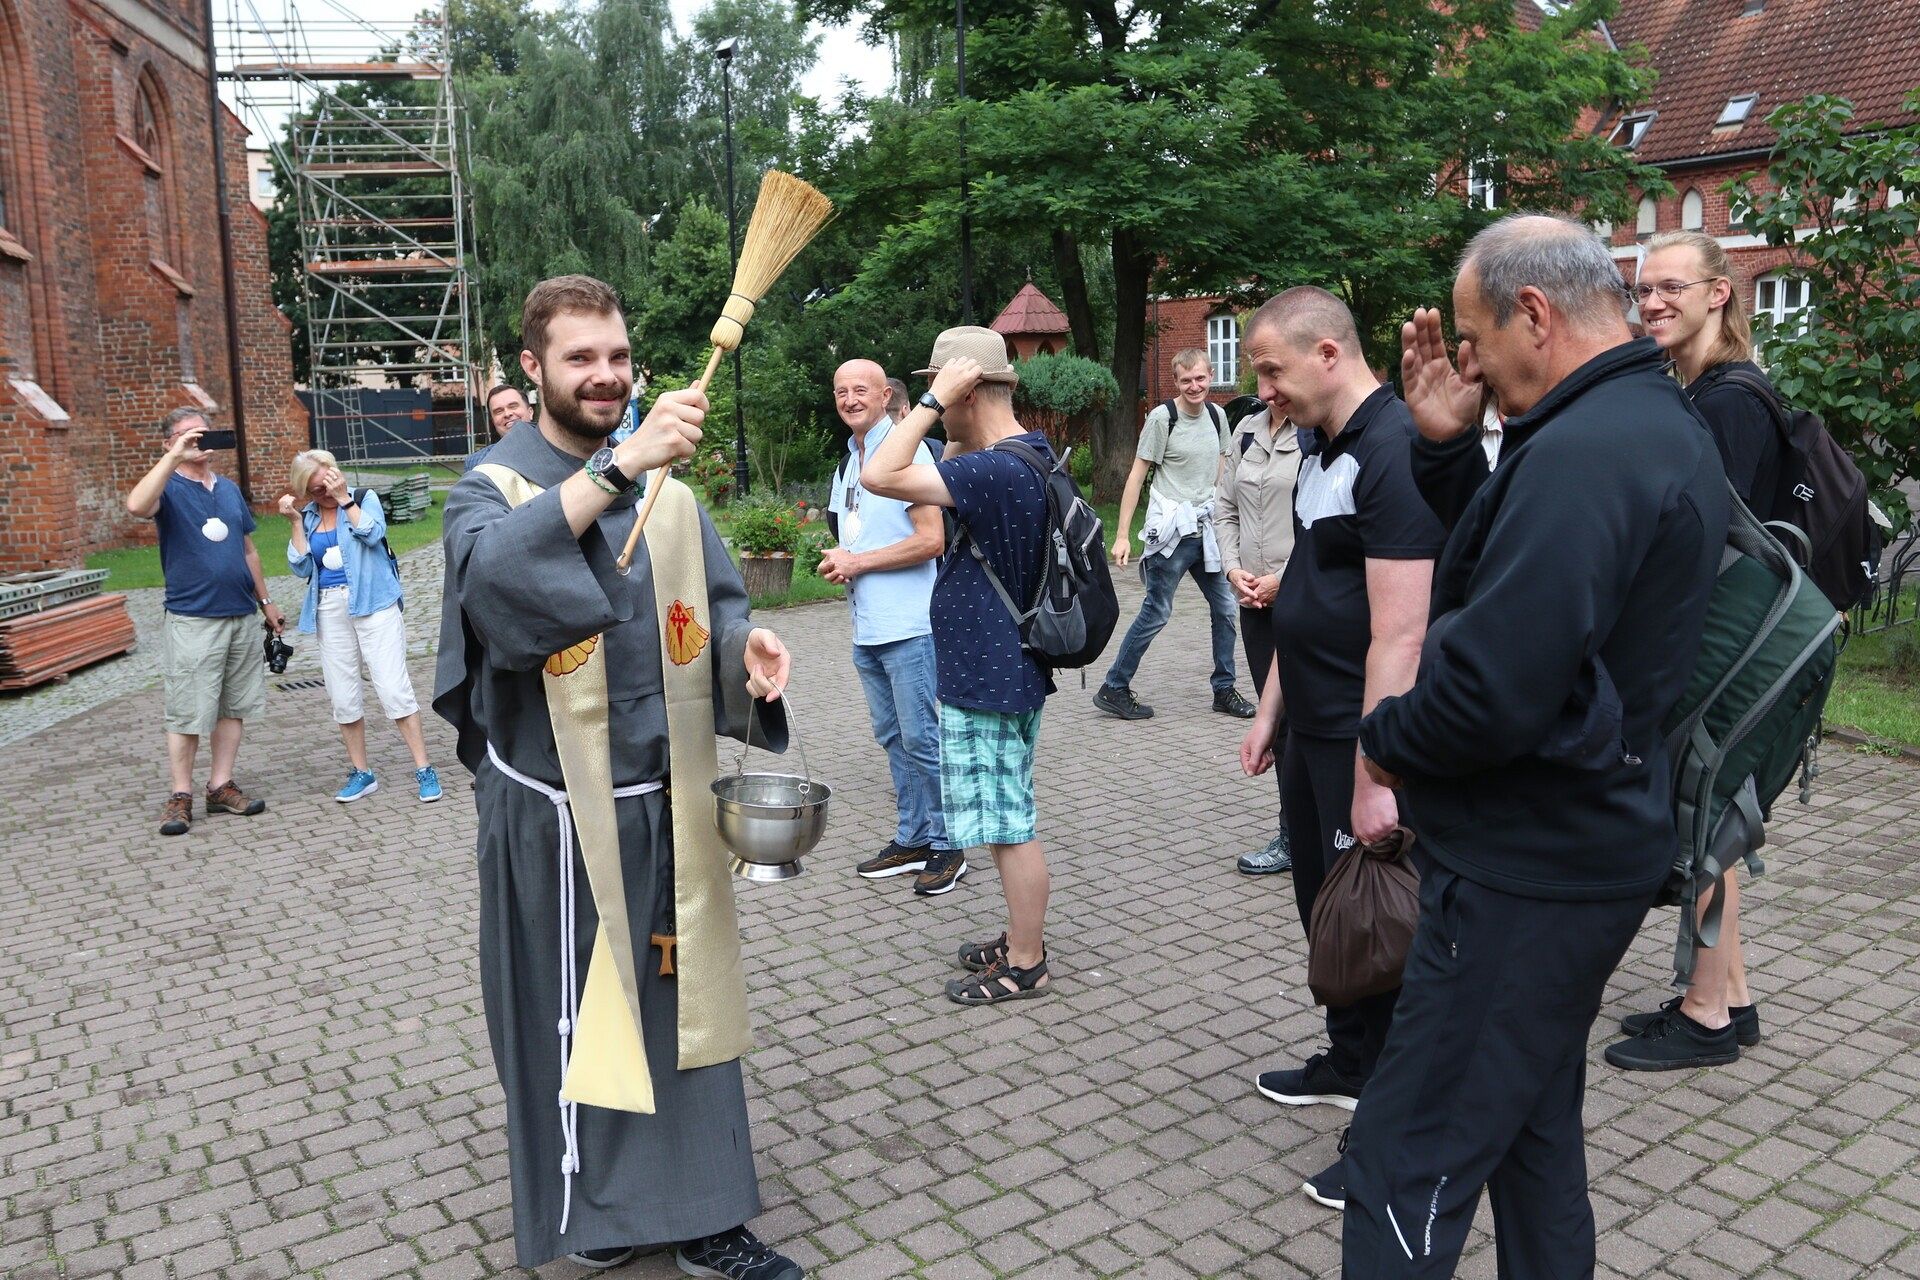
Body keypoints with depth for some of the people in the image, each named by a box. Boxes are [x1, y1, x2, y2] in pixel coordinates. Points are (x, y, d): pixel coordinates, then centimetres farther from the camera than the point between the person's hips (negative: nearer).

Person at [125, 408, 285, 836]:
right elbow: (136, 507, -29)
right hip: (192, 621, -6)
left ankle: (221, 786, 18)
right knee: (188, 712, -2)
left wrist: (265, 601, 19)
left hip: (241, 617, 6)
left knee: (234, 706, 9)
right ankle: (180, 796, 8)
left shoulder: (230, 489, 13)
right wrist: (174, 457, -30)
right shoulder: (170, 489, -4)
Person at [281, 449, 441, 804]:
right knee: (342, 697, 7)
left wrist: (345, 498, -12)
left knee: (393, 688, -9)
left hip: (373, 603, -4)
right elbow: (302, 567, 3)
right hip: (330, 611, 4)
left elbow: (373, 532, -16)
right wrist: (296, 522, -3)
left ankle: (424, 769, -5)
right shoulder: (308, 516, 12)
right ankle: (361, 773, 19)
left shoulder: (364, 498, 4)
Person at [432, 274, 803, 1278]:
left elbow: (716, 601, 10)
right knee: (570, 1010, 9)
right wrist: (617, 463, -39)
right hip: (557, 814, -4)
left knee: (682, 997, 11)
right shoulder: (494, 484, -6)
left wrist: (745, 644, -14)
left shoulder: (668, 487, 8)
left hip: (668, 802, 4)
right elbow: (492, 568, -29)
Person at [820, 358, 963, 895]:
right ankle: (912, 840, 24)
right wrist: (839, 561, 4)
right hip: (865, 627, 9)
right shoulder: (847, 462, 16)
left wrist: (857, 562, -15)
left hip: (907, 626, -9)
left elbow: (931, 540, -18)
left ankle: (947, 845, 9)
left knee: (920, 737, -4)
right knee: (892, 736, 14)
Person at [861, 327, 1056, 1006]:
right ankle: (1022, 938, 34)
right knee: (1008, 819, 20)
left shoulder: (997, 470, -25)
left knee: (1009, 824, 1)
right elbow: (948, 473, 24)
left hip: (987, 679, -10)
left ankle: (1025, 967, 14)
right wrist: (953, 428, 8)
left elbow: (879, 476, -29)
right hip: (1005, 668, 11)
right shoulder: (1029, 453, 8)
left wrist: (933, 401, -23)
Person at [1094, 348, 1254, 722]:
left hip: (1206, 526, 6)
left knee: (1225, 607, 8)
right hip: (1171, 529, -6)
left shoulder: (1217, 415, 8)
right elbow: (1137, 474, -8)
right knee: (1156, 613, -4)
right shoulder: (1162, 417, -9)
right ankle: (1113, 689, 7)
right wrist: (1122, 535, -11)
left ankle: (1224, 689, 22)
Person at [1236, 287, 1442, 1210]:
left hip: (1363, 743, -9)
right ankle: (1350, 1064, 41)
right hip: (1310, 732, 9)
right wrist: (1271, 711, 17)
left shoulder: (1395, 451, -19)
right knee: (1324, 905, 21)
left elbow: (1398, 634, -25)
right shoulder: (1321, 449, 11)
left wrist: (1375, 777, -26)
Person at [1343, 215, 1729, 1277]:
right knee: (1532, 1130, 24)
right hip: (1582, 842, 11)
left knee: (1406, 1169, -2)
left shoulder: (1584, 452, -24)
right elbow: (1512, 564, 17)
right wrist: (1448, 446, 4)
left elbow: (1492, 690, -32)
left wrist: (1387, 738, -12)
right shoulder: (1660, 424, 11)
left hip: (1527, 867, -11)